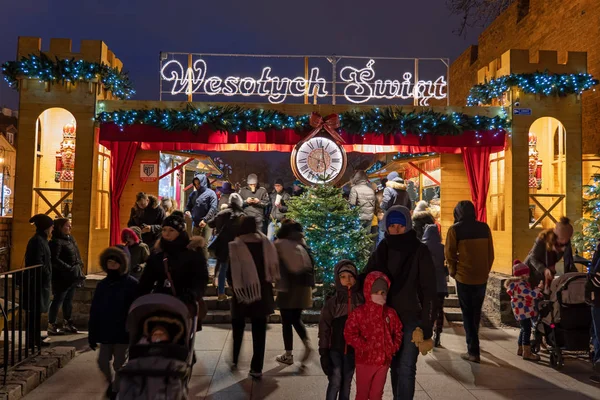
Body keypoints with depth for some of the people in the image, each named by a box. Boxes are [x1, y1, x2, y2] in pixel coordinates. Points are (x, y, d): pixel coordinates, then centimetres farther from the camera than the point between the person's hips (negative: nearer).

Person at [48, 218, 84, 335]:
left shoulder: (70, 239, 12)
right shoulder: (56, 242, -14)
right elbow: (55, 260, -22)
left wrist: (79, 266, 8)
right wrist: (68, 268, -22)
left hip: (72, 277, 8)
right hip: (62, 277, -8)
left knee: (69, 301, 16)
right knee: (58, 300, 0)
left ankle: (67, 323, 27)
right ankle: (51, 325, 11)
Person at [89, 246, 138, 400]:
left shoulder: (132, 284, -13)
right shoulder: (102, 284, 0)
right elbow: (94, 311, 3)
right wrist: (92, 335, 3)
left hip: (124, 333, -4)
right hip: (105, 332, 4)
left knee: (119, 364, 8)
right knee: (102, 361, 13)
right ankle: (111, 382, 42)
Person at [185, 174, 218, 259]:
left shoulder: (211, 193, -2)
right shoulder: (193, 194, 14)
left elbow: (213, 208, -11)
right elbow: (188, 206, 19)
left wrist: (205, 220, -20)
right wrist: (187, 211, -6)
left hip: (206, 223, -5)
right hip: (195, 223, 5)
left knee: (204, 244, -6)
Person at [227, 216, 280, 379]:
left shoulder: (236, 246, -12)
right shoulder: (266, 243, -2)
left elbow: (231, 271, -12)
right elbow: (273, 267, 0)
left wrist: (234, 286, 1)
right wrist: (267, 284, 9)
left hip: (243, 292, -2)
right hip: (262, 292, 2)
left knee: (238, 327, 20)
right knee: (259, 330, 8)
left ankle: (235, 360, 29)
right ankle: (256, 368, 8)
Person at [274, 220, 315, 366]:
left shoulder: (280, 244, -2)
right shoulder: (301, 244, 11)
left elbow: (277, 266, -9)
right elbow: (309, 265, 10)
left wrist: (280, 286, -1)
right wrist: (309, 285, 13)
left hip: (289, 287, -5)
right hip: (303, 286, 5)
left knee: (287, 322, 5)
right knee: (296, 319, 17)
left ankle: (288, 355, 10)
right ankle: (307, 344, -3)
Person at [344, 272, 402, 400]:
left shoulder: (391, 313, 3)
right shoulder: (359, 313, -12)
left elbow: (398, 332, 11)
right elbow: (349, 334, -15)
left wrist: (393, 348, -2)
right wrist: (364, 347, -19)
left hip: (384, 360, 4)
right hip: (365, 360, -4)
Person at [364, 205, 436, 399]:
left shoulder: (420, 251, -10)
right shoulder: (382, 250, 2)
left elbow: (429, 290, -11)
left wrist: (426, 326, -14)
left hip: (412, 318, -4)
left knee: (406, 367, -5)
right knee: (395, 366, 14)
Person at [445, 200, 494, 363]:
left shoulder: (455, 229, -8)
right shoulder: (484, 228, 3)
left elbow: (450, 254, -6)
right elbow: (491, 253, 6)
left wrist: (453, 271, 9)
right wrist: (486, 271, 17)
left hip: (464, 277, -4)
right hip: (482, 277, 4)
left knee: (467, 313, 6)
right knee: (476, 311, 20)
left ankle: (473, 351, 4)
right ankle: (473, 342, 38)